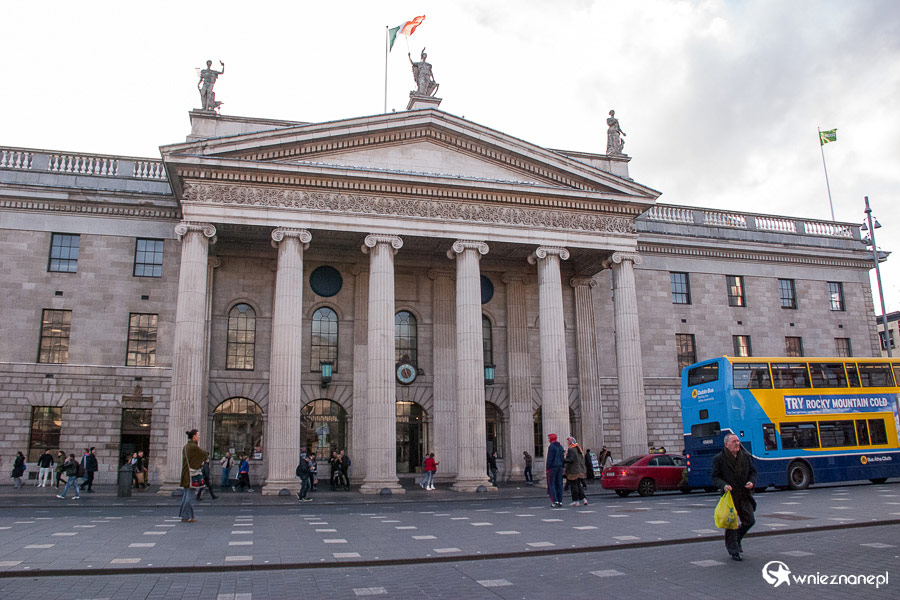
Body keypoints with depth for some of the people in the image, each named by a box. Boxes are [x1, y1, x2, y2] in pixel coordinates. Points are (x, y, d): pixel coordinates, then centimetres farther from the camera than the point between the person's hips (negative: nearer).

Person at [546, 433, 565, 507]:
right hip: (559, 467, 7)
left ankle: (555, 501, -12)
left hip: (552, 467, -7)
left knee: (551, 484, -3)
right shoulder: (560, 446, 11)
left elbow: (549, 458, -16)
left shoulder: (551, 446, -12)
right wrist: (562, 467, 17)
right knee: (559, 484, 8)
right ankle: (560, 501, 9)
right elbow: (562, 457, 13)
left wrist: (547, 468, -11)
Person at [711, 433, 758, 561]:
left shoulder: (746, 456, 10)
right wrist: (723, 485, -22)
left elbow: (753, 471, 16)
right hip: (729, 495, -4)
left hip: (745, 495, 4)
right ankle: (734, 551, 12)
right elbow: (715, 477, -3)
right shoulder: (719, 459, -4)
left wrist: (752, 482, -5)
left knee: (750, 520, 2)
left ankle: (737, 539, 31)